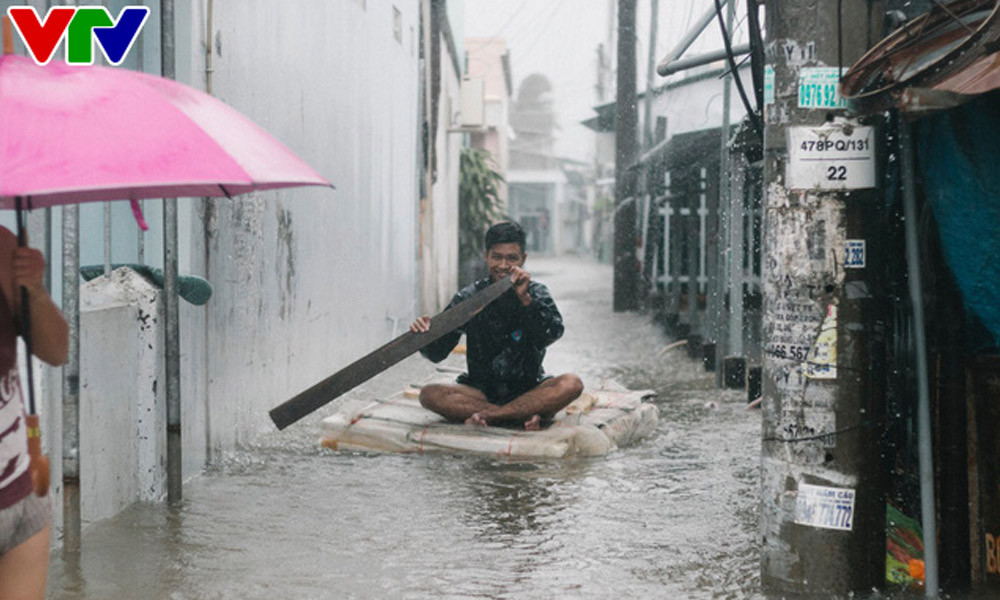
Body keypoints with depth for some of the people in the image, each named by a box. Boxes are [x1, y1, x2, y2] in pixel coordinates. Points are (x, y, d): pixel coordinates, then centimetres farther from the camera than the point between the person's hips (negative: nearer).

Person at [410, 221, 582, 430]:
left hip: (528, 390, -1)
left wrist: (526, 299, -29)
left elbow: (552, 334, -18)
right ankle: (527, 416, -31)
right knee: (429, 394, -27)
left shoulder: (535, 293, 0)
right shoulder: (468, 299, 0)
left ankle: (487, 416, -27)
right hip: (480, 391, 1)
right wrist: (425, 335, -26)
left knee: (571, 384, -30)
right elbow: (437, 353, -4)